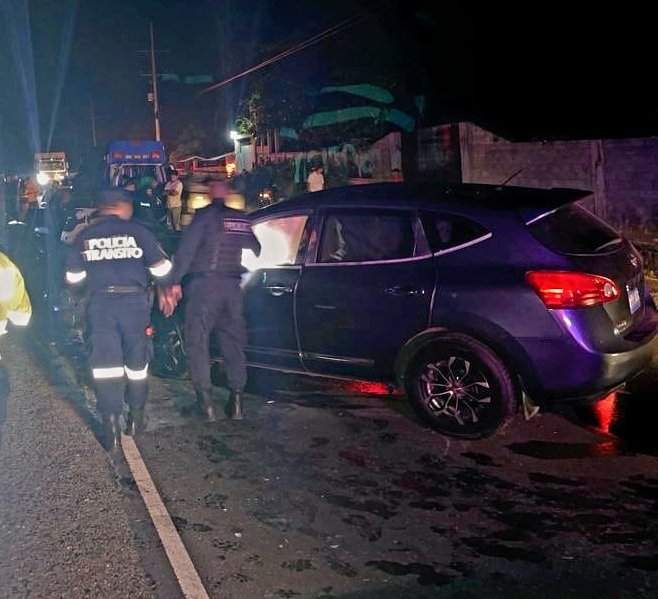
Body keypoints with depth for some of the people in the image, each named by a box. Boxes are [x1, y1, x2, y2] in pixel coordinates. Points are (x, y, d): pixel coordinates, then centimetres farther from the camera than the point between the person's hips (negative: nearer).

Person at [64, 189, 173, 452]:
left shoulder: (84, 236, 7)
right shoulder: (138, 231, 1)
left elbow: (73, 277, 14)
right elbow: (162, 269, 2)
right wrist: (169, 286, 23)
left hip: (100, 303, 1)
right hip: (134, 301, -1)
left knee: (105, 362, 3)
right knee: (136, 361, 13)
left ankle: (111, 425, -3)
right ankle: (136, 418, 22)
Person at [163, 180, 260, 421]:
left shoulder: (204, 215, -4)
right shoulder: (241, 219, 12)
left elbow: (186, 249, -11)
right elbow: (256, 249, 23)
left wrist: (175, 281, -10)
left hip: (204, 284, -5)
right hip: (233, 285, 5)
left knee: (197, 341, 2)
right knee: (234, 341, 10)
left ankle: (206, 400, -2)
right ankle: (236, 400, 10)